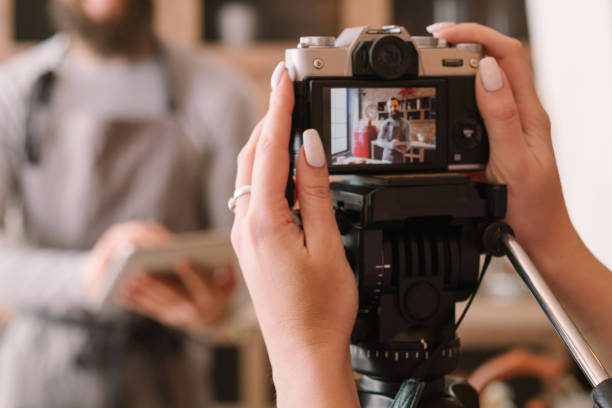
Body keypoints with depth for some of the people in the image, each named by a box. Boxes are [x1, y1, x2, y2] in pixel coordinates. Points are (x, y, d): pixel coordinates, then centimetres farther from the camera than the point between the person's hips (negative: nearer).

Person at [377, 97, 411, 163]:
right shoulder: (385, 124, 4)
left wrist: (405, 147, -24)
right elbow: (379, 141, -4)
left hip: (400, 157, -1)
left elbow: (407, 141, 0)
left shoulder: (405, 123, 0)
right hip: (387, 157, 1)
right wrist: (389, 144, -25)